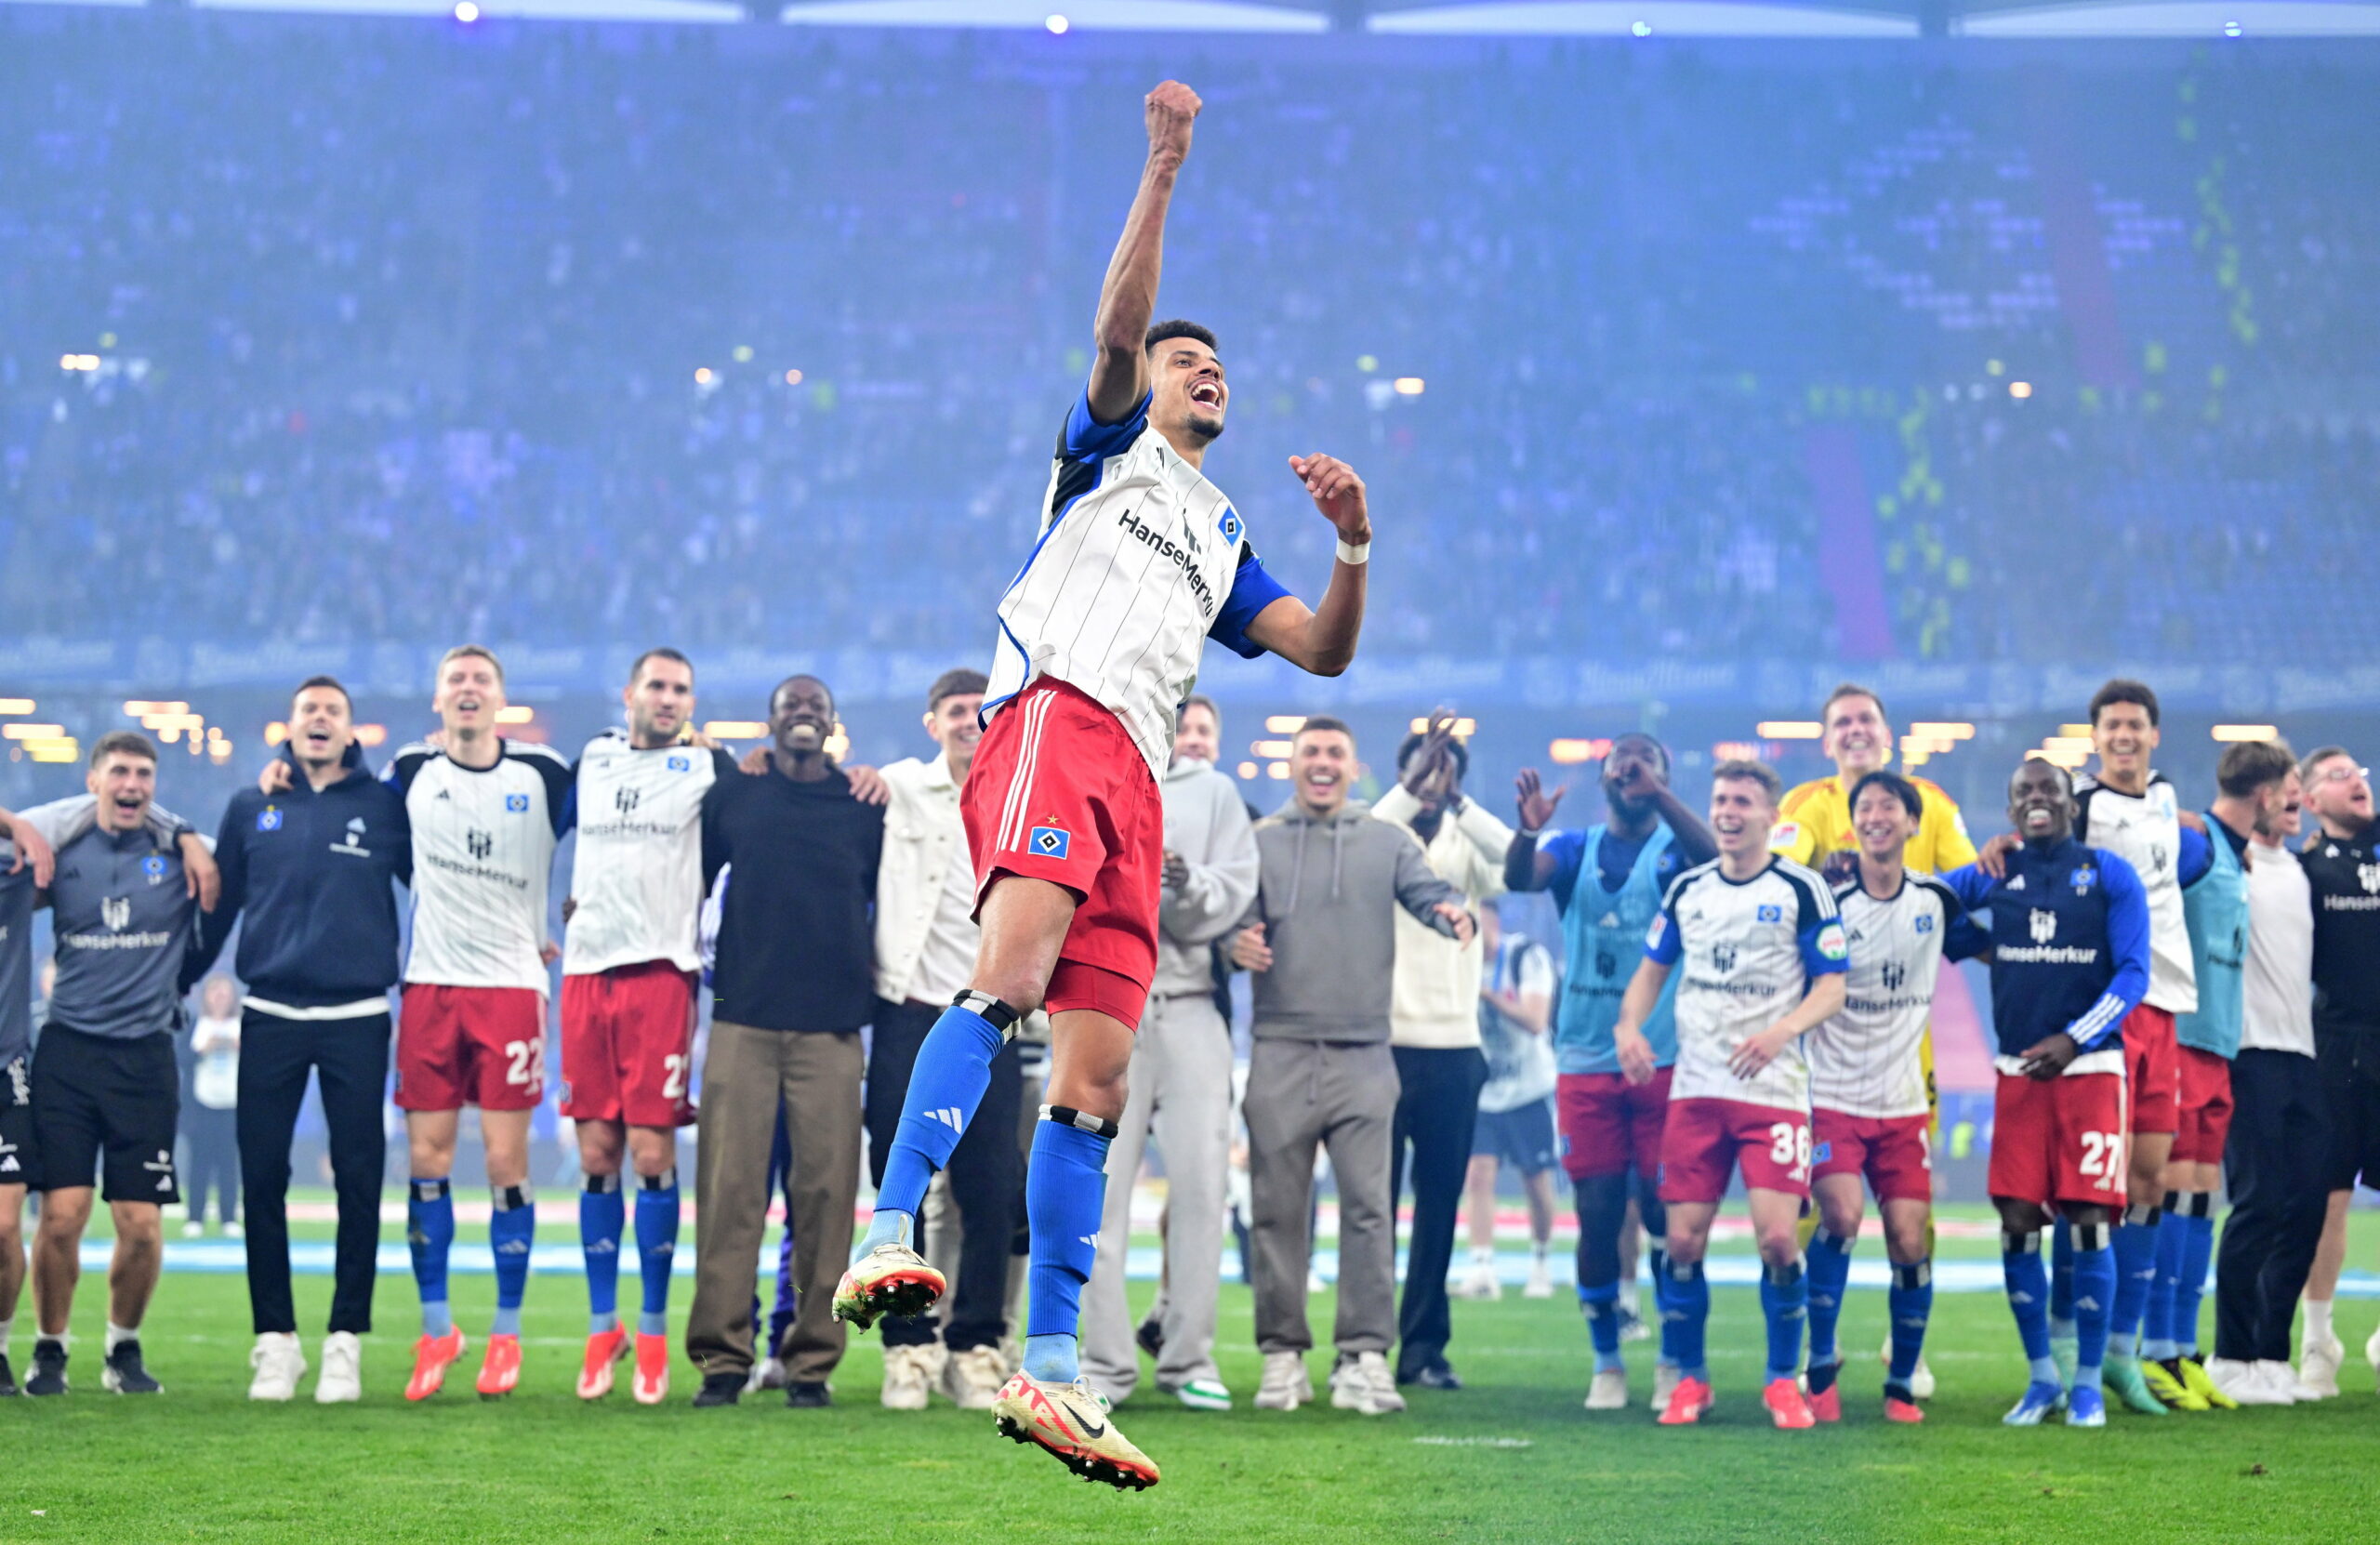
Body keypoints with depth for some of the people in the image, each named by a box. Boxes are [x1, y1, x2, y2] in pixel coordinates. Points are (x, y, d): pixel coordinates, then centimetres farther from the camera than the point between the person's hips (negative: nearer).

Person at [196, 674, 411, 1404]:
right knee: (261, 1179, 1)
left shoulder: (385, 807, 4)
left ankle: (346, 1342, 7)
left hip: (357, 1019, -1)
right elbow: (216, 908, 13)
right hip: (269, 1016, 1)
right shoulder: (251, 809, 9)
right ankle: (274, 1342, 9)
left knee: (359, 1180, 0)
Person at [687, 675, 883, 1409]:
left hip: (831, 1026, 0)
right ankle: (721, 1357, -2)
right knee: (729, 1188, -5)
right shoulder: (730, 797, 11)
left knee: (826, 1190, -3)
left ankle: (812, 1360, 2)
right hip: (741, 1019, 0)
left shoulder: (864, 807, 10)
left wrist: (879, 984, 10)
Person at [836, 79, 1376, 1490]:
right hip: (1054, 713, -6)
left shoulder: (1224, 538, 35)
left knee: (1095, 1083, -2)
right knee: (1012, 975, -30)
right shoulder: (1113, 445, 21)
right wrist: (1165, 172, -3)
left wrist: (1355, 547, 10)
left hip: (1137, 779, 6)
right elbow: (1119, 325, 3)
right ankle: (886, 1243, -41)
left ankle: (1053, 1374, -6)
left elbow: (1325, 652, 27)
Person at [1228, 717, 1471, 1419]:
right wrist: (1236, 946, -20)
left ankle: (1364, 1355, -6)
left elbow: (1426, 891, -1)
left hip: (1362, 1056, 0)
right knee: (1279, 1210, 2)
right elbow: (1237, 919, 4)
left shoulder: (1386, 842, 12)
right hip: (1279, 1052, 0)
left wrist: (1452, 912, -25)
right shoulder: (1257, 842, 11)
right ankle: (1283, 1355, 8)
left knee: (1368, 1205, -7)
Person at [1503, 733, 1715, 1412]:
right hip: (1586, 1063, 2)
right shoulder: (1576, 849, 10)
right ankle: (1606, 1363, 10)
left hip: (1665, 1063, -2)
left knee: (1666, 1215, -2)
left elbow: (1714, 857, -20)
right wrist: (1528, 826, -30)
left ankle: (1676, 1363, 7)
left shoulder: (1674, 850, 3)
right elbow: (1520, 877, -9)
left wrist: (1657, 793, -33)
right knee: (1597, 1215, 2)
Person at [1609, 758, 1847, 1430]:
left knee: (1777, 1236, -12)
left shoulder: (1801, 889, -1)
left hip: (1774, 1090, -4)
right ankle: (1689, 1380, 15)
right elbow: (1652, 968, 21)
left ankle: (1783, 1381, 5)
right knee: (1683, 1240, 0)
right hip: (1694, 1089, 4)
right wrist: (1629, 1026, 2)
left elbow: (1833, 987, -3)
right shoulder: (1687, 888, 12)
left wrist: (1781, 1031, -19)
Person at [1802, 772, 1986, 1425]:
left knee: (1910, 1240, -3)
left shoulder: (1936, 900, 4)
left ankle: (1902, 1384, 11)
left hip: (1904, 1101, 3)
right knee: (1841, 1216, -22)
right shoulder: (1828, 901, -7)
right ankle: (1822, 1365, -8)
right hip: (1832, 1095, -3)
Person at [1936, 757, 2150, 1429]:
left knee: (2089, 1222, -5)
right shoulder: (1992, 874, 8)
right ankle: (2041, 1375, 15)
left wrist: (2073, 1039, -13)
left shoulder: (2110, 876, 1)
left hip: (2089, 1067, -2)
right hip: (2018, 1072, 2)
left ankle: (2088, 1381, 7)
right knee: (2018, 1223, 0)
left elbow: (2132, 973, -3)